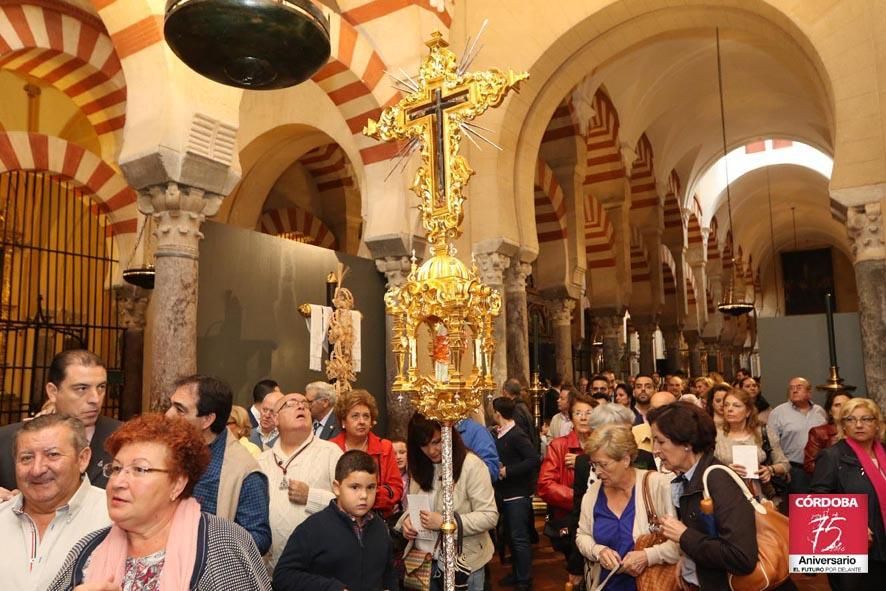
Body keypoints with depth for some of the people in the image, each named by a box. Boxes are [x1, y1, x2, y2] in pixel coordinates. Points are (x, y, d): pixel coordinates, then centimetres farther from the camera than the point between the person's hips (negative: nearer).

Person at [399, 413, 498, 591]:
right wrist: (406, 519, -9)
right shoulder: (419, 468, 3)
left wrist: (444, 522, -26)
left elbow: (489, 516, -18)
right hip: (423, 562, 5)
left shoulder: (472, 465, -17)